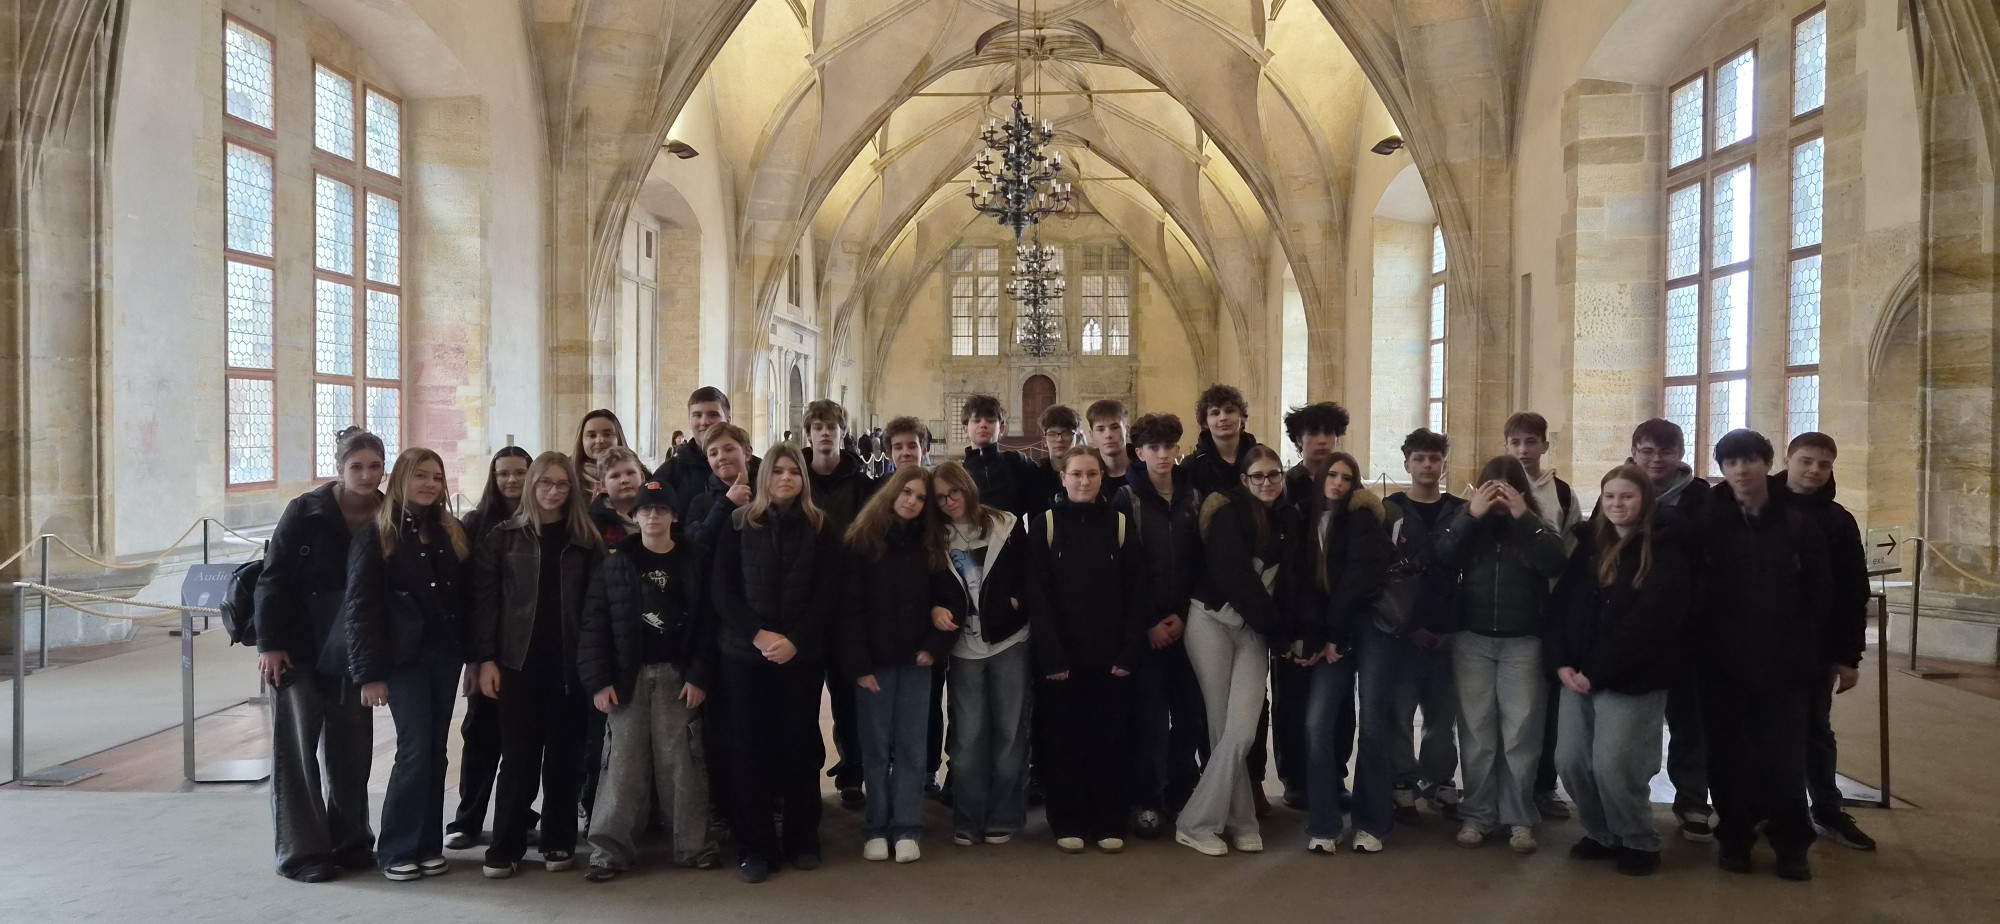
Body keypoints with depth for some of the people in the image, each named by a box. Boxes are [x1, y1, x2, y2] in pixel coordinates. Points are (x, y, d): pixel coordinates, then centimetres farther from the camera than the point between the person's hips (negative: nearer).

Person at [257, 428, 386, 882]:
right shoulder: (306, 512, -12)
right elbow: (273, 579, -10)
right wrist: (270, 644, -13)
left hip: (352, 652, 3)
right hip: (298, 648, -3)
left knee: (350, 746, 10)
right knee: (297, 747, 2)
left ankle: (349, 840, 22)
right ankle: (302, 851, 9)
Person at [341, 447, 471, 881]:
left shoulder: (449, 533, 10)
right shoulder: (376, 535, -5)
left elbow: (462, 598, 9)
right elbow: (360, 607, -9)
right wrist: (369, 673, -13)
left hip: (445, 655, 5)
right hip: (404, 658, -5)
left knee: (436, 751, 8)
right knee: (415, 750, -6)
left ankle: (428, 845, 18)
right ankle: (396, 850, 7)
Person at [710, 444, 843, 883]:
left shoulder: (819, 528, 4)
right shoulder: (738, 524, 3)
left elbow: (827, 593, -1)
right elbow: (722, 591, -1)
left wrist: (794, 639, -12)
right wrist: (757, 634, -14)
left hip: (803, 654, 0)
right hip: (744, 654, 0)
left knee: (800, 743, 6)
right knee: (748, 746, 1)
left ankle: (801, 841, 18)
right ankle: (754, 847, 11)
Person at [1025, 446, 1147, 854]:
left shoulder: (1120, 525, 5)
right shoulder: (1045, 525, 0)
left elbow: (1136, 594, 3)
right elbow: (1037, 594, -6)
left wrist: (1129, 652, -6)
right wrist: (1050, 655, -14)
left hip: (1111, 656, 1)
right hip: (1061, 656, -1)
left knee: (1110, 739, 6)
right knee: (1065, 739, 6)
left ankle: (1109, 824, 18)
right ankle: (1068, 823, 17)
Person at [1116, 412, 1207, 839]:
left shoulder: (1194, 497, 8)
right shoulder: (1127, 500, 0)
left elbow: (1202, 561, 5)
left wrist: (1184, 615, -4)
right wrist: (1148, 623, -8)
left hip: (1186, 623, 3)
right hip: (1146, 627, -3)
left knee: (1191, 711, 3)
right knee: (1150, 715, -1)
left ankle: (1182, 791, 21)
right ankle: (1147, 801, 10)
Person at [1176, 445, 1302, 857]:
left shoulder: (1291, 520, 11)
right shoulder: (1230, 513, -5)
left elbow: (1292, 582, 10)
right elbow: (1233, 574, -14)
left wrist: (1289, 633, 0)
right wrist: (1273, 622, -9)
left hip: (1255, 632, 4)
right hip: (1213, 622, -4)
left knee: (1242, 731, -9)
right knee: (1222, 730, -2)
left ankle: (1195, 822, 3)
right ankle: (1241, 821, 12)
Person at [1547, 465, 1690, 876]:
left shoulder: (1666, 555, -6)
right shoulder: (1589, 545, 11)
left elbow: (1644, 623, -14)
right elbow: (1562, 603, 8)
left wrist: (1598, 671, -15)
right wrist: (1561, 661, -4)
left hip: (1631, 681, -5)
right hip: (1578, 675, 6)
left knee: (1612, 766, -9)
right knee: (1571, 762, 3)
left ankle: (1640, 843, 14)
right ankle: (1602, 834, 24)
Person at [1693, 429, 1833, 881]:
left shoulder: (1797, 521, -1)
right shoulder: (1707, 521, -2)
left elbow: (1820, 594, 1)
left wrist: (1827, 654, 1)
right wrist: (1693, 647, -6)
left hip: (1785, 662, 0)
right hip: (1723, 662, 0)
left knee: (1784, 758, 3)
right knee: (1729, 757, 6)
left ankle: (1791, 845, 20)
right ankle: (1734, 839, 22)